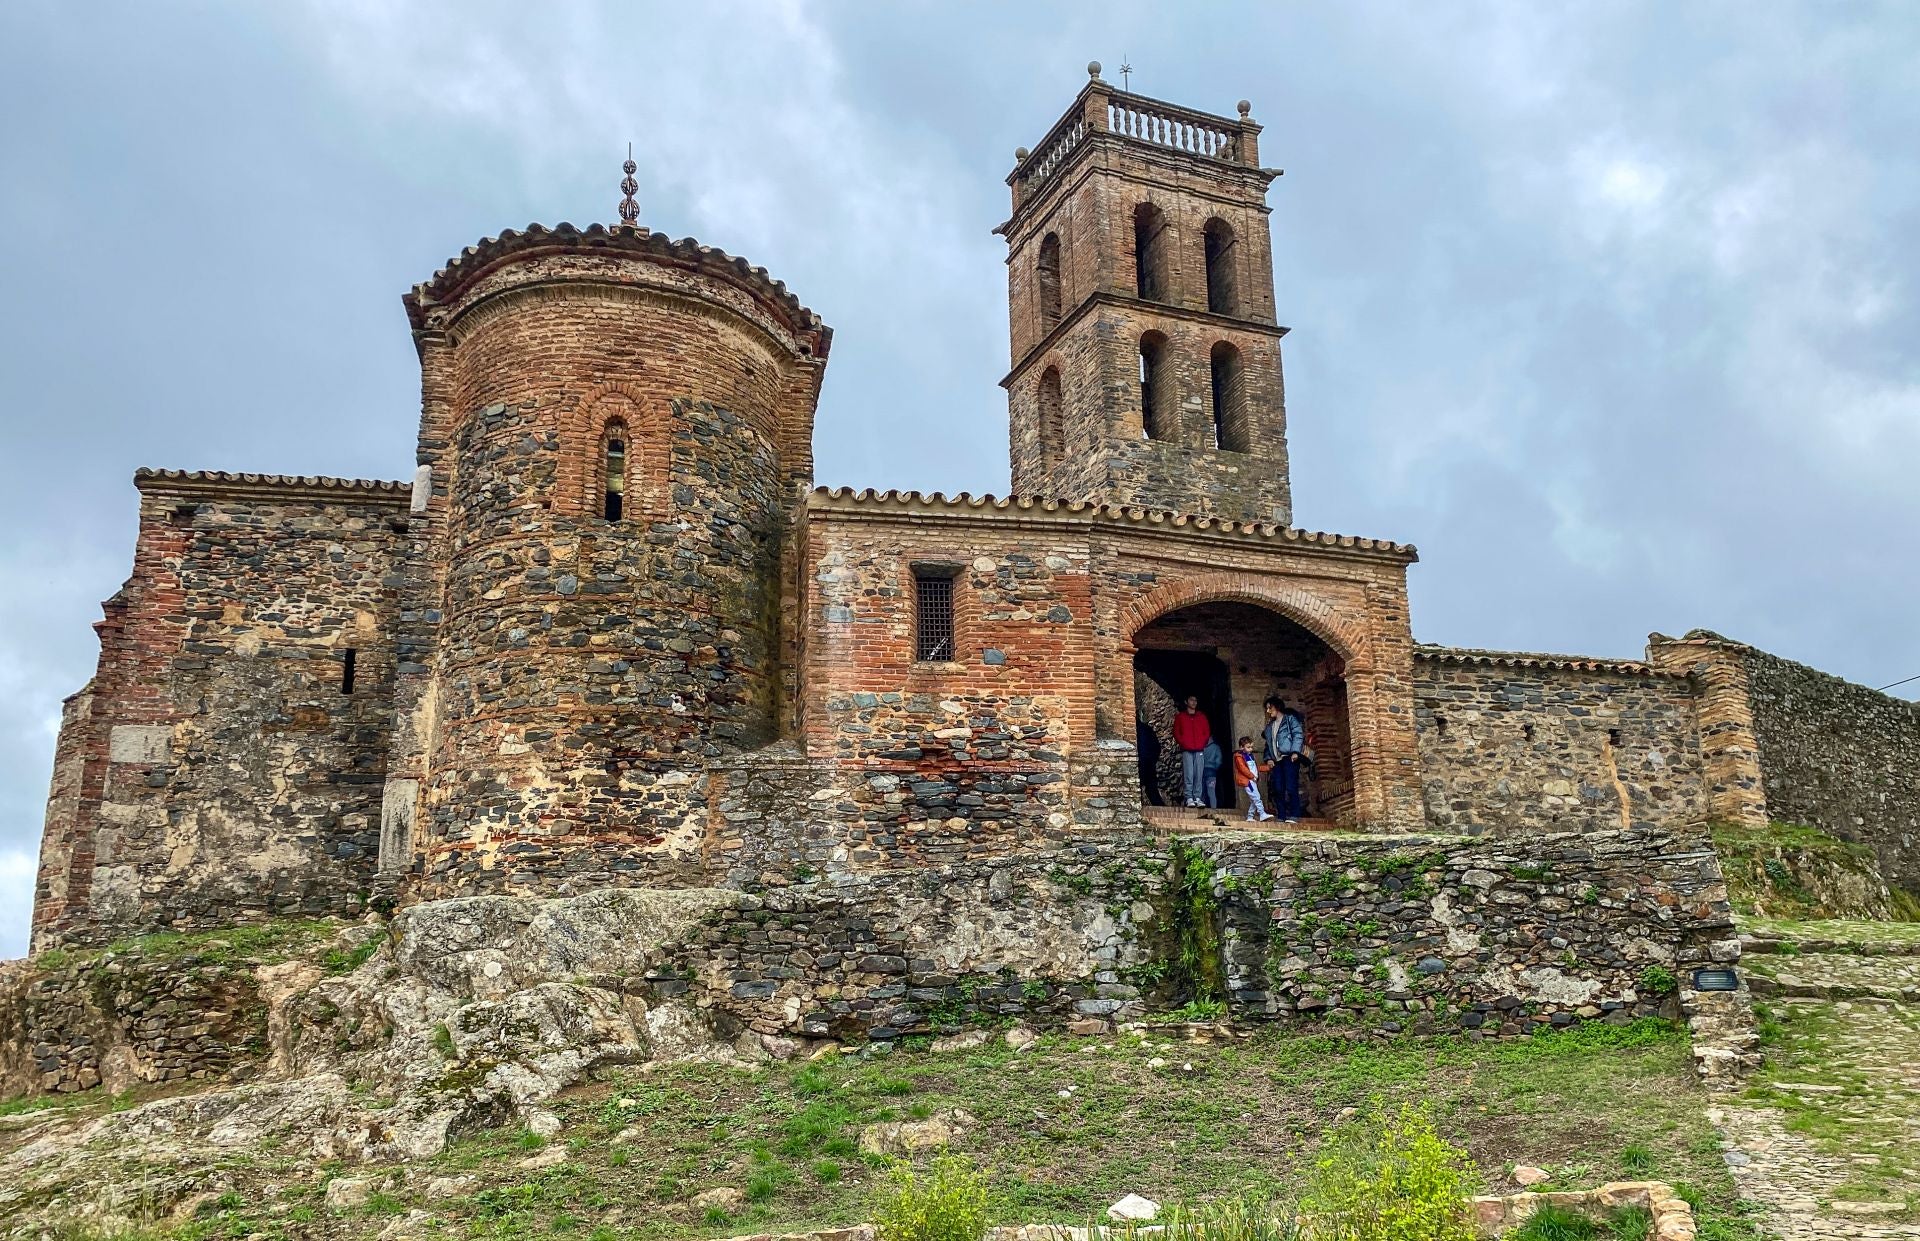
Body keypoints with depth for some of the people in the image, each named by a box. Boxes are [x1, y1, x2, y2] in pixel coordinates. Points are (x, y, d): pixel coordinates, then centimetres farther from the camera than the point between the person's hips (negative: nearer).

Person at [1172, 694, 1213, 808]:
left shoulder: (1202, 716, 17)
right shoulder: (1180, 717, 11)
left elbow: (1207, 732, 16)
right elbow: (1176, 733, 6)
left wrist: (1202, 743, 2)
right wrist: (1183, 743, -6)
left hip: (1200, 750, 2)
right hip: (1187, 751, -2)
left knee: (1199, 775, -2)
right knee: (1188, 775, -10)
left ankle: (1197, 798, 0)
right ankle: (1189, 798, -11)